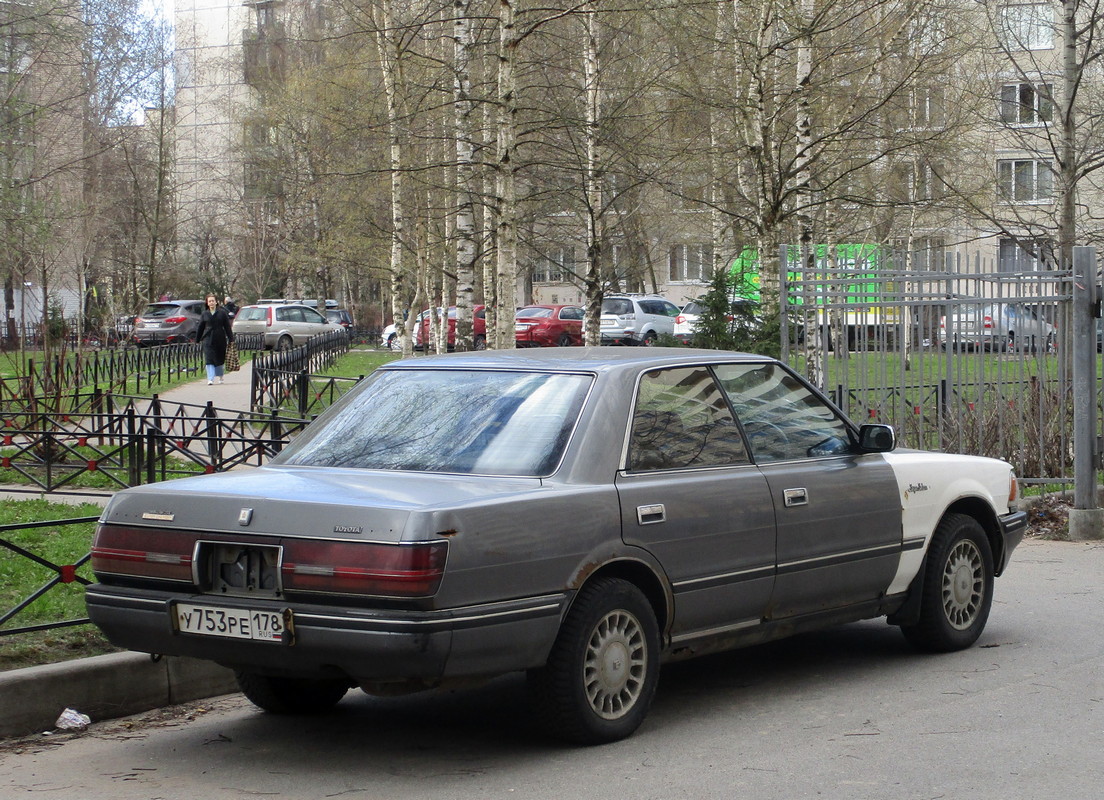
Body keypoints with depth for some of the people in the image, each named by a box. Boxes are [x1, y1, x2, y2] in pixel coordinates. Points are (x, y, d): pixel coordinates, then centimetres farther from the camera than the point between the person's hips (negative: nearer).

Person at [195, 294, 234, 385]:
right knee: (209, 359, -10)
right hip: (208, 340, 0)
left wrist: (231, 339, -2)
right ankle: (210, 379, -13)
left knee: (219, 359, 10)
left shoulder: (222, 313, 3)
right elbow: (200, 328, 12)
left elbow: (227, 327, 3)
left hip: (220, 339, 0)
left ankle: (220, 377, 29)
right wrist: (197, 340, 11)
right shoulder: (205, 314, 8)